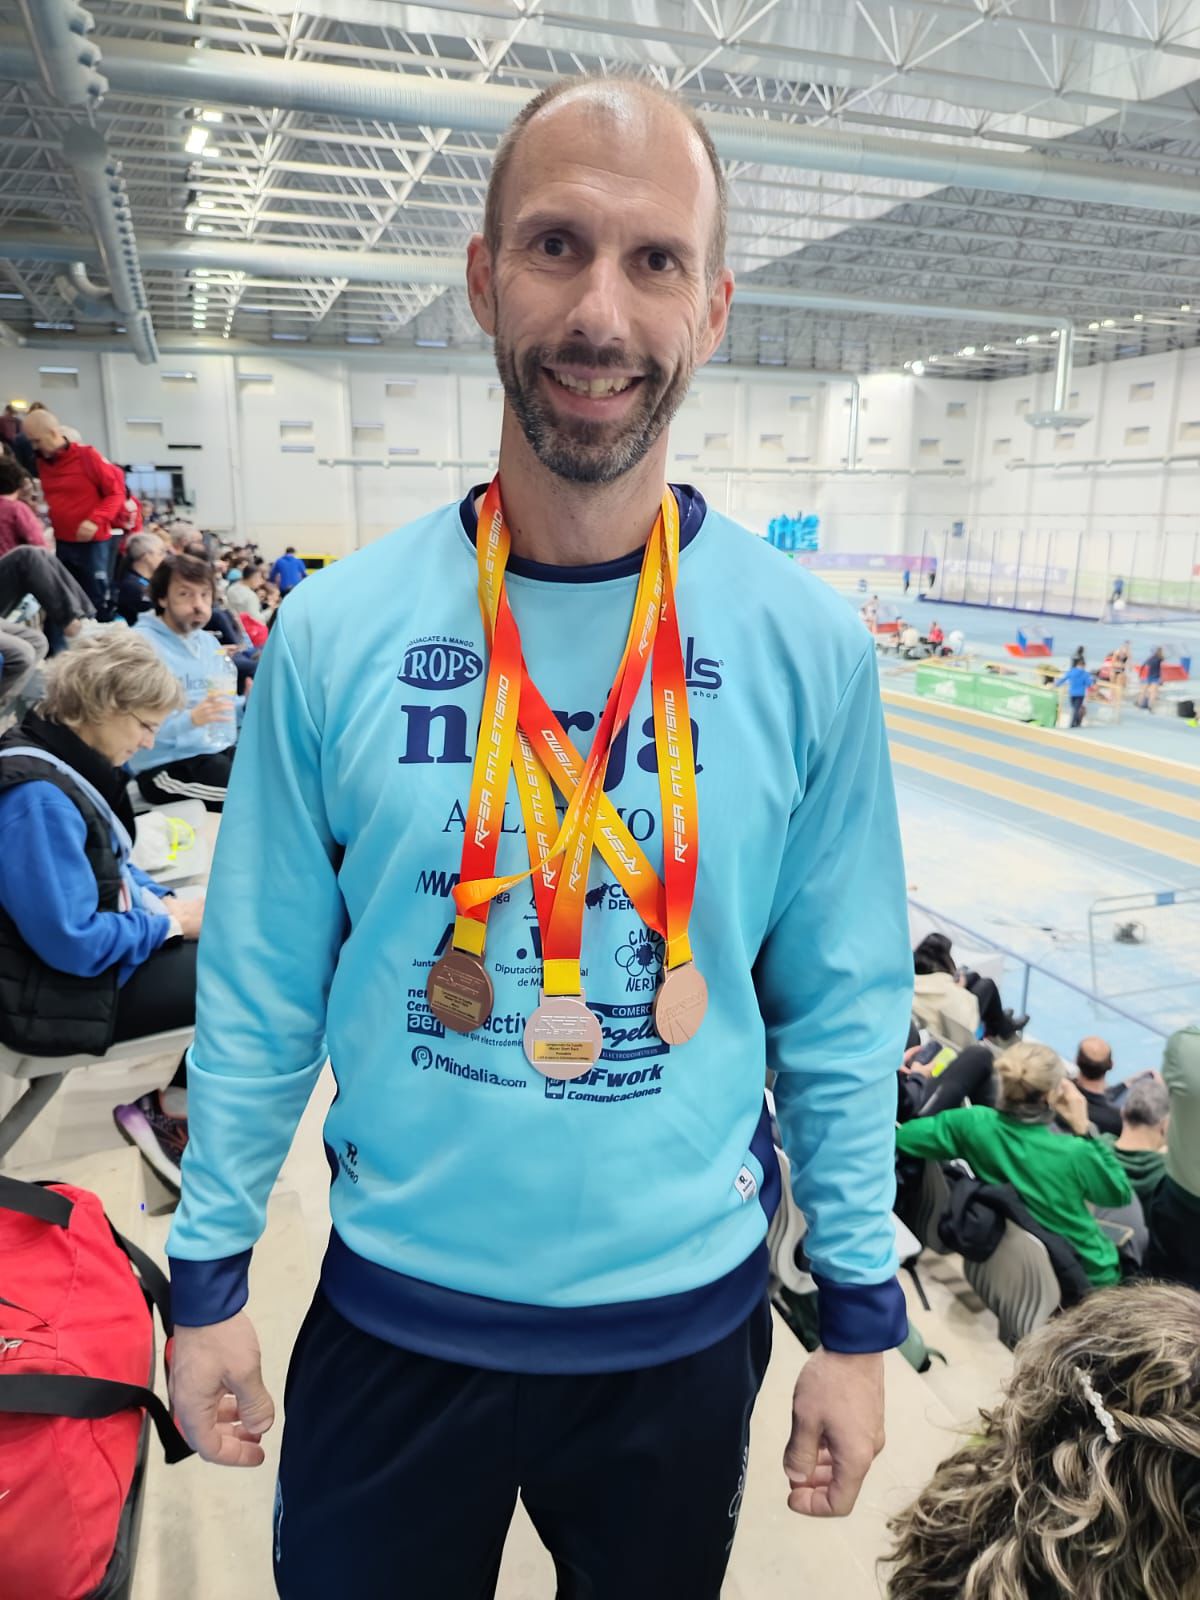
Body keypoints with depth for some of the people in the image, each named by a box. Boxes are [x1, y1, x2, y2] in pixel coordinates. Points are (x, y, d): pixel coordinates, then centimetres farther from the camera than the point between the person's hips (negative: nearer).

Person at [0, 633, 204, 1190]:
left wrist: (168, 902, -1)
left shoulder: (68, 761, 3)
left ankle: (180, 1097, 14)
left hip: (95, 950, 10)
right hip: (65, 989, -10)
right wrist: (172, 924, -16)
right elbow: (73, 943, -29)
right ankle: (171, 1112, 8)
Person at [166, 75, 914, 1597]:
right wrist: (207, 1271, 3)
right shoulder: (335, 629, -12)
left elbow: (843, 1006, -5)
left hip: (684, 1321, 1)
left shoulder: (808, 648, -12)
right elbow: (261, 987, -4)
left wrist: (860, 1314, 0)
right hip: (391, 1312, 1)